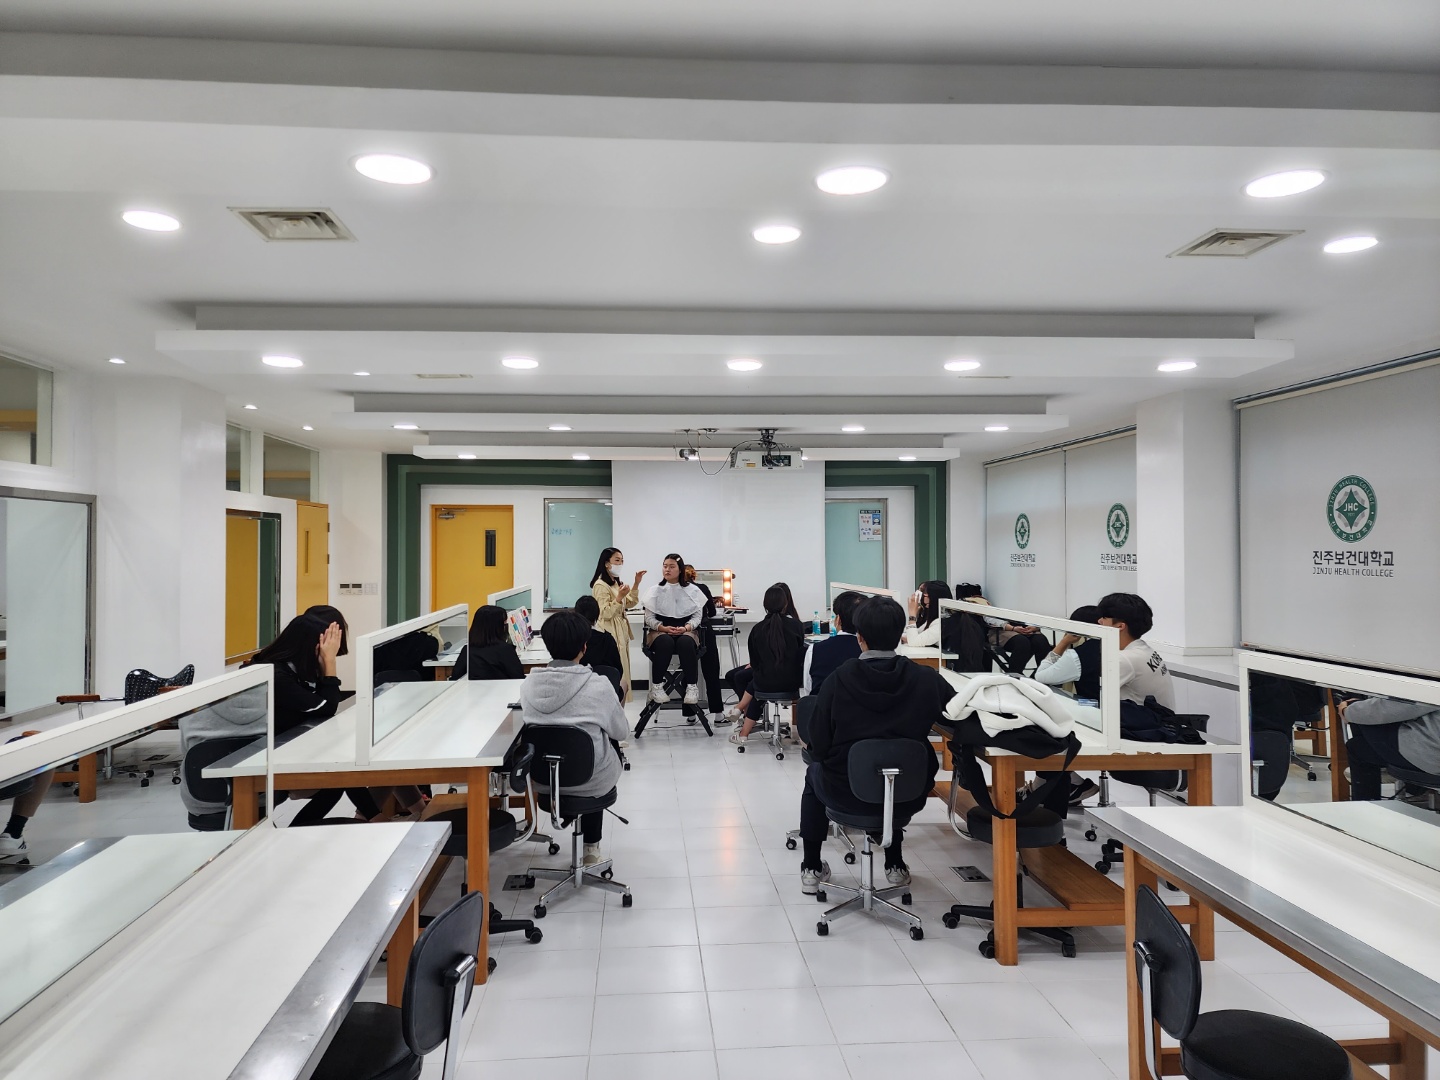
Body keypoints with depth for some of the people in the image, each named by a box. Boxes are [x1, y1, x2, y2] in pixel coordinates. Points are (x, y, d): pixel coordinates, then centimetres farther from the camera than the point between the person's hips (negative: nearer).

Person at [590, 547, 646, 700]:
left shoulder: (616, 583, 15)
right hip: (610, 635, -9)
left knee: (621, 674, 10)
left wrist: (636, 584, 10)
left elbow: (630, 604, 19)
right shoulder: (601, 585, -14)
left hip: (621, 632, 9)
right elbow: (605, 614, -17)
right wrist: (619, 597, -26)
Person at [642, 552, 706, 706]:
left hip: (686, 631, 0)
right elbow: (649, 618, 3)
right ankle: (657, 686, -29)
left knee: (686, 642, -37)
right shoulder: (655, 591, 7)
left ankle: (692, 687, -30)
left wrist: (686, 627, -17)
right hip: (660, 631, 0)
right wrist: (663, 628, -16)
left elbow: (697, 615, 3)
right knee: (665, 642, -37)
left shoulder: (692, 590, 8)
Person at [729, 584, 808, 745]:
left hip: (766, 683, -1)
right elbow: (801, 656, 6)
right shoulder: (796, 626, -6)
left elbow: (754, 662, 1)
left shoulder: (757, 629, -7)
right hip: (791, 682, 1)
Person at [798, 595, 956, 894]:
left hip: (847, 792, -2)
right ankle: (895, 864, 44)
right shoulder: (926, 678, -14)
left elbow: (819, 745, -12)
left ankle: (812, 868, 34)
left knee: (814, 773, 33)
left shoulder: (839, 679, -18)